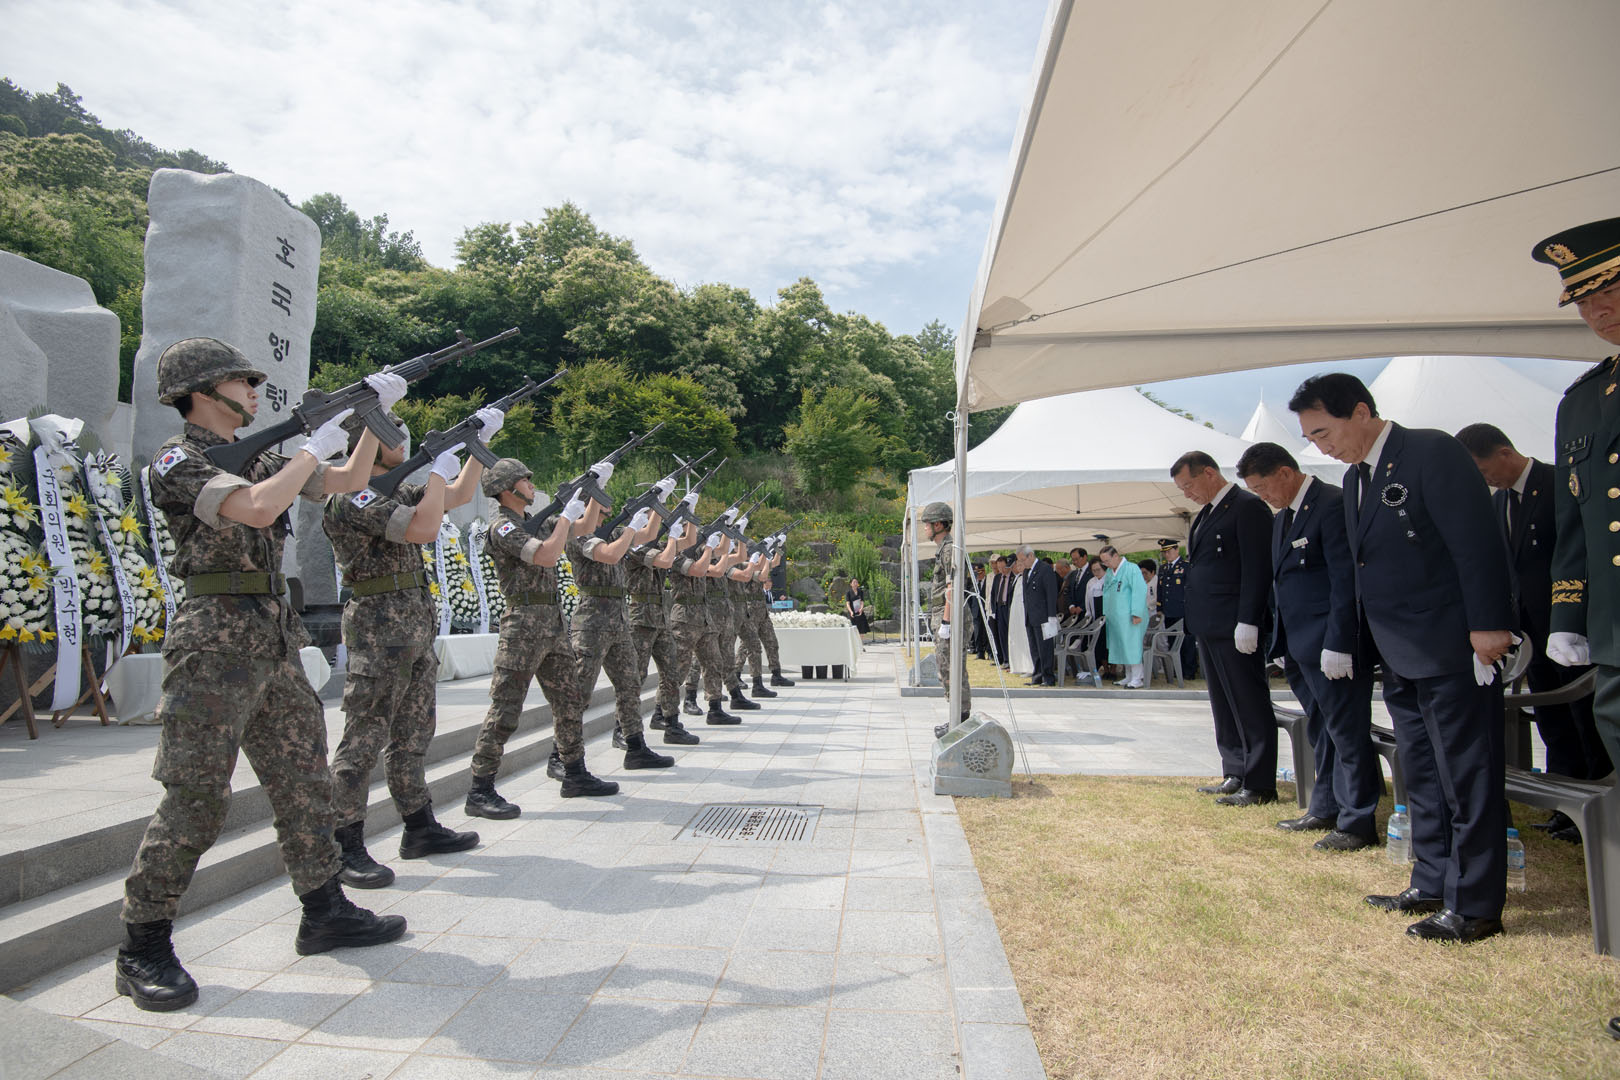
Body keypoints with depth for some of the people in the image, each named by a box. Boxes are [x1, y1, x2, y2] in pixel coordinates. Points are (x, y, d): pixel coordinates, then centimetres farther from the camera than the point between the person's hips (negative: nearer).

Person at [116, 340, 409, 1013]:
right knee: (195, 800, -4)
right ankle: (143, 950, 11)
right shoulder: (178, 461, -8)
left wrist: (373, 415, 13)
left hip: (276, 644, 8)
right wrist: (315, 447, -13)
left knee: (303, 779, 11)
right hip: (217, 643, -8)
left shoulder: (259, 459, 16)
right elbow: (257, 509, -26)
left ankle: (324, 912, 22)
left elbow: (349, 480, 23)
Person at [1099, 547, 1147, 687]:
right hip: (1115, 617, 8)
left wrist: (1136, 613, -18)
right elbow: (1106, 593, 21)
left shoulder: (1132, 569, -8)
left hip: (1129, 617, -8)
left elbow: (1139, 591, -14)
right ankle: (1128, 677, 17)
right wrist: (1106, 613, 14)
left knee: (1131, 645, -7)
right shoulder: (1109, 573, 15)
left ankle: (1137, 679, -2)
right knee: (1121, 646, 9)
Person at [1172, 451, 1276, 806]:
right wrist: (1197, 623, 15)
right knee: (1224, 706, 13)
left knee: (1250, 706, -2)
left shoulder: (1248, 507, -9)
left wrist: (1247, 623, -19)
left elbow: (1256, 569, -15)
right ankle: (1235, 774, 22)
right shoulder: (1205, 514, 18)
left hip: (1235, 627, -9)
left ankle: (1260, 785, 5)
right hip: (1209, 627, 9)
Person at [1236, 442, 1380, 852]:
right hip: (1299, 648, 9)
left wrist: (1337, 646, -20)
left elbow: (1346, 579, -18)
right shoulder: (1282, 517, 15)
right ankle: (1326, 810, 28)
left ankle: (1358, 823, 10)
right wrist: (1283, 646, 15)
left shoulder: (1333, 504, -13)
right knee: (1320, 732, 17)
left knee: (1348, 733, 0)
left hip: (1331, 647, -9)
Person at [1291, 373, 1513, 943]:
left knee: (1468, 778, 1)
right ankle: (1432, 885, 28)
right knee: (1422, 776, 16)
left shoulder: (1433, 452, -12)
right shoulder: (1355, 478, 14)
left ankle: (1474, 905, 11)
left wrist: (1488, 625, -21)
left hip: (1451, 650, -9)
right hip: (1400, 658, 9)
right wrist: (1373, 642, 15)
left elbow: (1478, 542, -18)